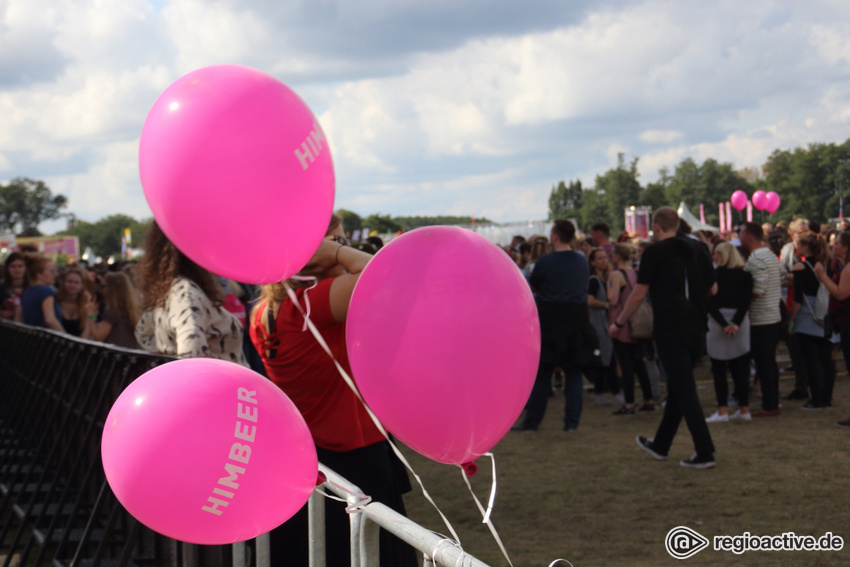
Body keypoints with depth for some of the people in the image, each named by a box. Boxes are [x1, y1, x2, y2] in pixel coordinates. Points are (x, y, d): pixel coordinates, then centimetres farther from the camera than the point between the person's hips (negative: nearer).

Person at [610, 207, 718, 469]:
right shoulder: (698, 248, 8)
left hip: (670, 331, -6)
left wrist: (619, 323, 4)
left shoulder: (655, 252, -7)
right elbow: (713, 289, 12)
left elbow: (639, 293, -7)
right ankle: (660, 445, 30)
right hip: (696, 328, 6)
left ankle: (705, 452, -8)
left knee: (685, 389, -4)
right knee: (677, 387, 17)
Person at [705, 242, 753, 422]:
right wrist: (736, 323, -12)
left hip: (718, 323, -3)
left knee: (719, 368, 1)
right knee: (740, 367, 10)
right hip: (740, 321, 4)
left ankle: (723, 410, -3)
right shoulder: (745, 275, 3)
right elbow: (745, 302, -7)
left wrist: (724, 325, -12)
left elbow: (710, 304, -12)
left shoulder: (714, 275, -5)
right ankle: (744, 409, 11)